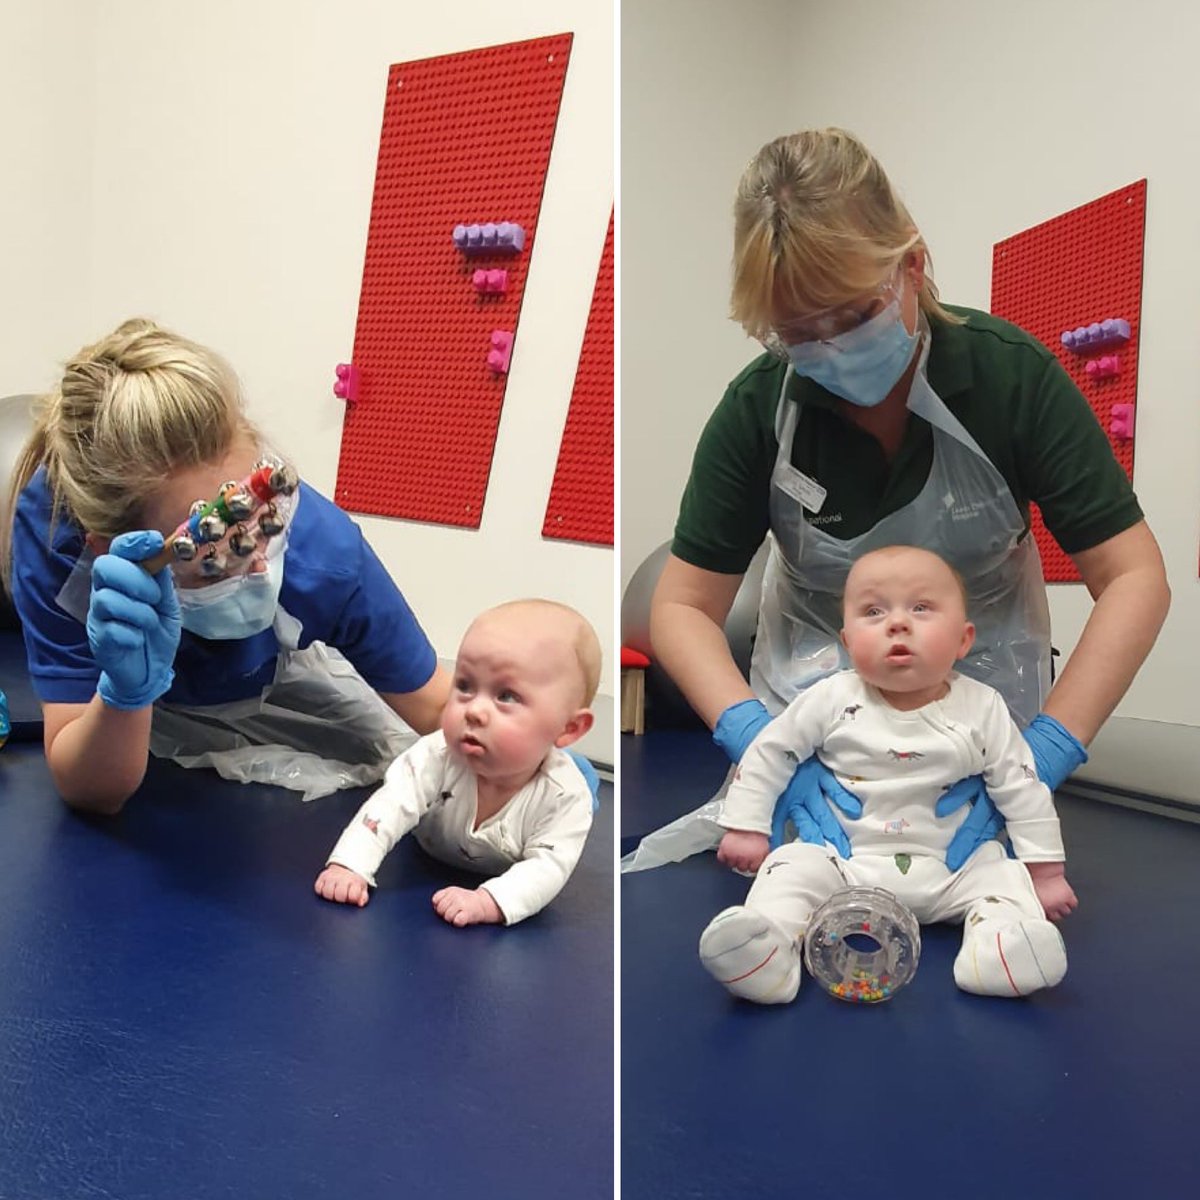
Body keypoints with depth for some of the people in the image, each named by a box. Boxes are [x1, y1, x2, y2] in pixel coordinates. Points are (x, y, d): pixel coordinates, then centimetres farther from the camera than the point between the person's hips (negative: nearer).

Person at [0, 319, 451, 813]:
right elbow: (89, 792, -33)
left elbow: (440, 713, -23)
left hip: (273, 688, 2)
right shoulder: (52, 526, -38)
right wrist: (127, 691, -53)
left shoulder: (329, 555, -38)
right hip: (143, 714, -1)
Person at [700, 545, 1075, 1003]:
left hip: (952, 869, 1)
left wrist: (1045, 871, 1)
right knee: (793, 868, -23)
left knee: (1008, 878, -18)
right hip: (846, 859, -1)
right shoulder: (832, 700, -8)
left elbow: (1022, 791, 2)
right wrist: (745, 827, 2)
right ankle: (767, 956, -40)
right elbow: (768, 754, 3)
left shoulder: (983, 709, -5)